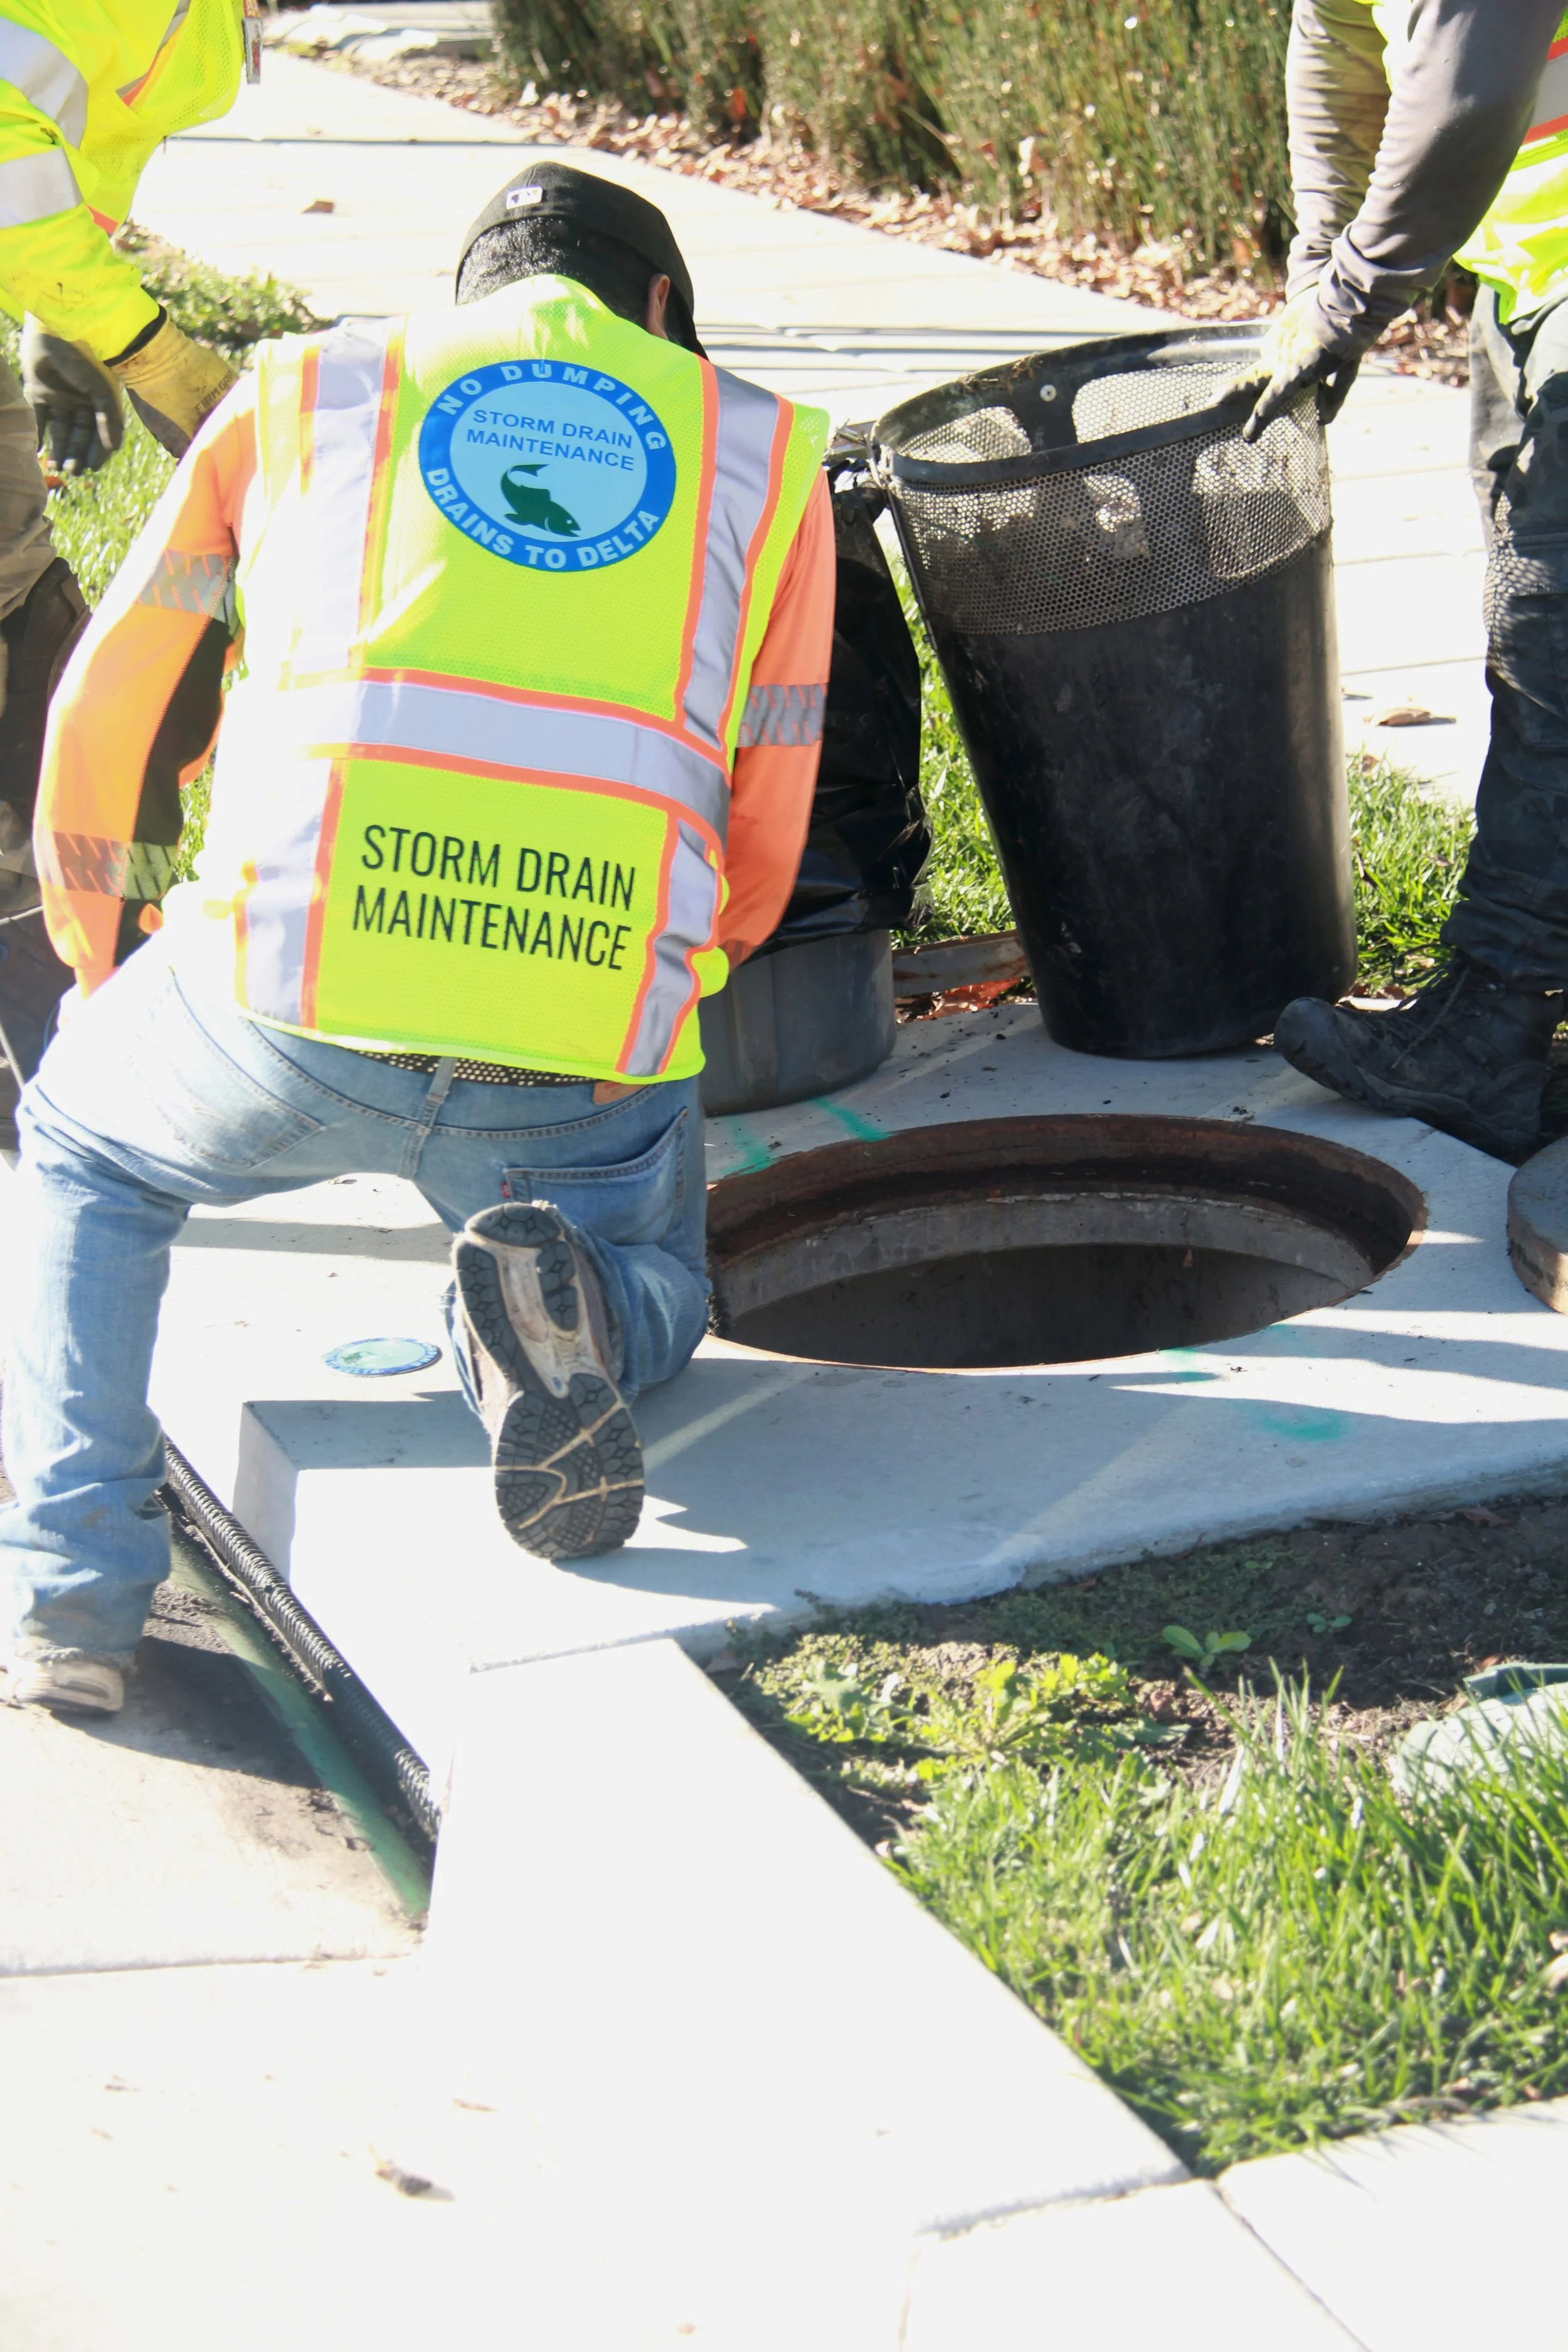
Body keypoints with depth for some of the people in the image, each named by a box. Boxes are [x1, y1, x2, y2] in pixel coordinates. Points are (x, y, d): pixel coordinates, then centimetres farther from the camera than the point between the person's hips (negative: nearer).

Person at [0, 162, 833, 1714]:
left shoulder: (302, 392, 22)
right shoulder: (763, 451, 23)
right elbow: (762, 837, 23)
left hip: (293, 999, 0)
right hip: (596, 1048, 1)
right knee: (649, 1297, 31)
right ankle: (562, 1318, -6)